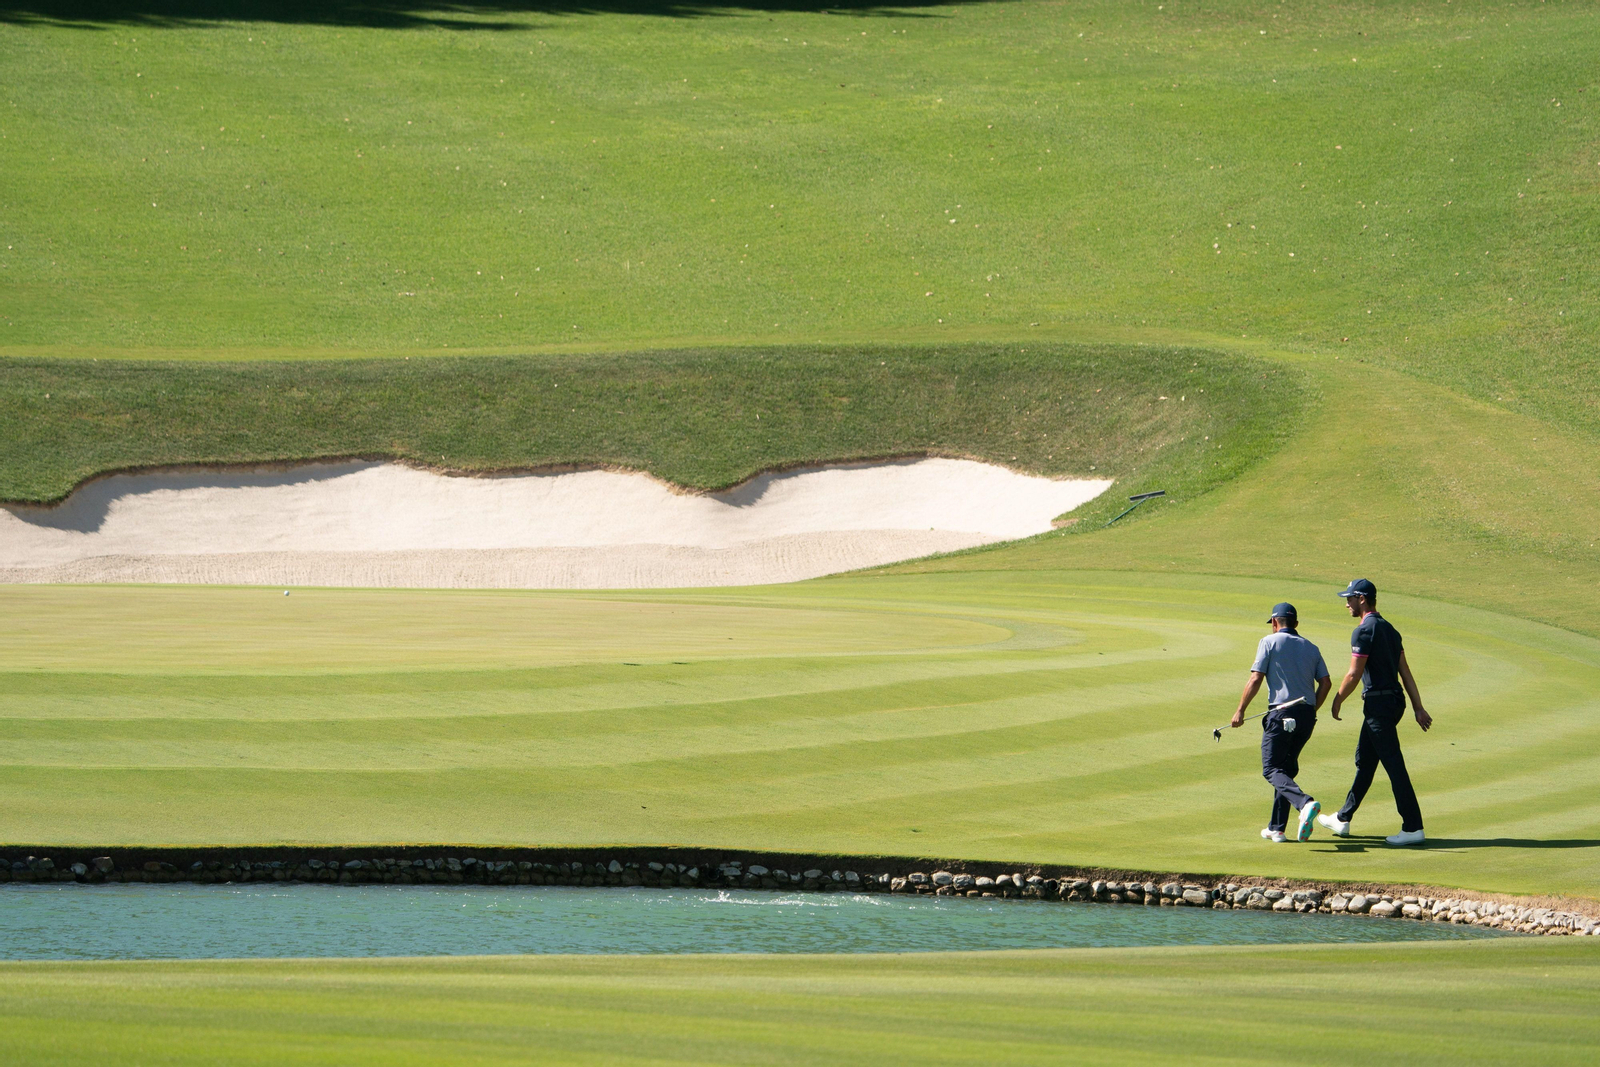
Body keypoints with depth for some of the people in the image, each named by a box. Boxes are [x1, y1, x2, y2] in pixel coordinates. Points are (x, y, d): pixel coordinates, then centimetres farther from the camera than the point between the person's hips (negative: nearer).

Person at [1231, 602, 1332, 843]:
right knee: (1287, 767, 16)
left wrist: (1240, 711, 0)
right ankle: (1277, 828, 15)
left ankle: (1305, 803, -34)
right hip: (1306, 716, 6)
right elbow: (1325, 683, 8)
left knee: (1272, 769, -7)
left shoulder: (1270, 642, 0)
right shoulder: (1310, 647, 15)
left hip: (1281, 713, -6)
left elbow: (1256, 679, -7)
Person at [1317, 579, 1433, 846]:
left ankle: (1413, 828, -11)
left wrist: (1337, 701, -2)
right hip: (1395, 700, 10)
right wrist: (1418, 707, 11)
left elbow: (1354, 674, -15)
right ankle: (1343, 820, 29)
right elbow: (1405, 672, 13)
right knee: (1364, 760, 18)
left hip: (1379, 702, -10)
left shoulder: (1364, 631, -14)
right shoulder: (1389, 629, 15)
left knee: (1393, 764, -9)